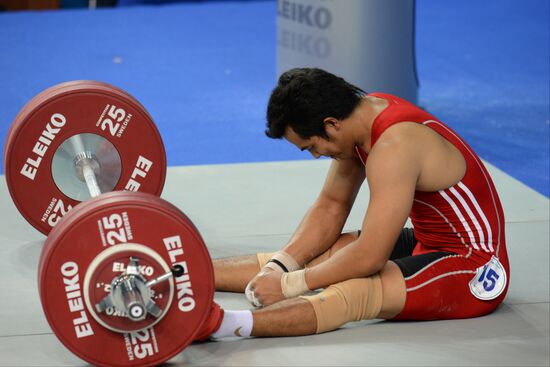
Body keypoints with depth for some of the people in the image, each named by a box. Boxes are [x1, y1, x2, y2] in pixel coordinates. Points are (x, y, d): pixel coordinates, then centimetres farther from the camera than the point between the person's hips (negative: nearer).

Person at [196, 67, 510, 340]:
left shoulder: (393, 147, -28)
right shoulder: (360, 115, 0)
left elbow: (369, 257, -27)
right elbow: (331, 206, 7)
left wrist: (288, 284, -19)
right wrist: (279, 266, -5)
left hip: (475, 270, -10)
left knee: (353, 292, -32)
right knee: (311, 253, 4)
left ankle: (216, 323, -48)